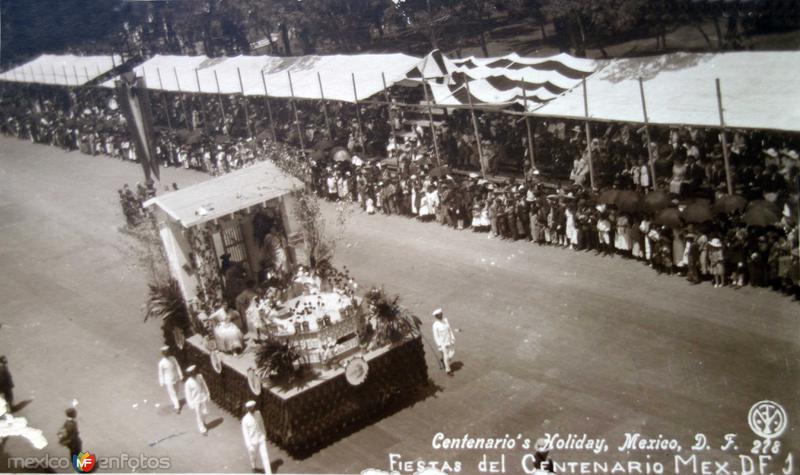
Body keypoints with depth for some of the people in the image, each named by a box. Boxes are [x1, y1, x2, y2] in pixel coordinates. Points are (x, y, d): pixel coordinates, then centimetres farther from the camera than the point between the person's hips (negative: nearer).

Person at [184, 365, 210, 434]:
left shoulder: (200, 376, -12)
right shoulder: (188, 383, -24)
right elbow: (188, 395, -15)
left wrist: (208, 394, 11)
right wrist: (191, 404, -9)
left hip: (204, 398, 4)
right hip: (196, 401, -4)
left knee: (205, 412, 18)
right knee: (199, 415, 12)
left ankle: (203, 422, 50)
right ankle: (202, 429, 34)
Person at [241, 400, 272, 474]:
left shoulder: (258, 413, -10)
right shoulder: (245, 420, -23)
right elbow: (245, 433, -18)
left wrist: (264, 434, 18)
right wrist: (249, 446, -19)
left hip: (261, 439, 3)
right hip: (252, 441, -3)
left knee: (265, 456, 1)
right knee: (252, 456, 22)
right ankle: (253, 467, 53)